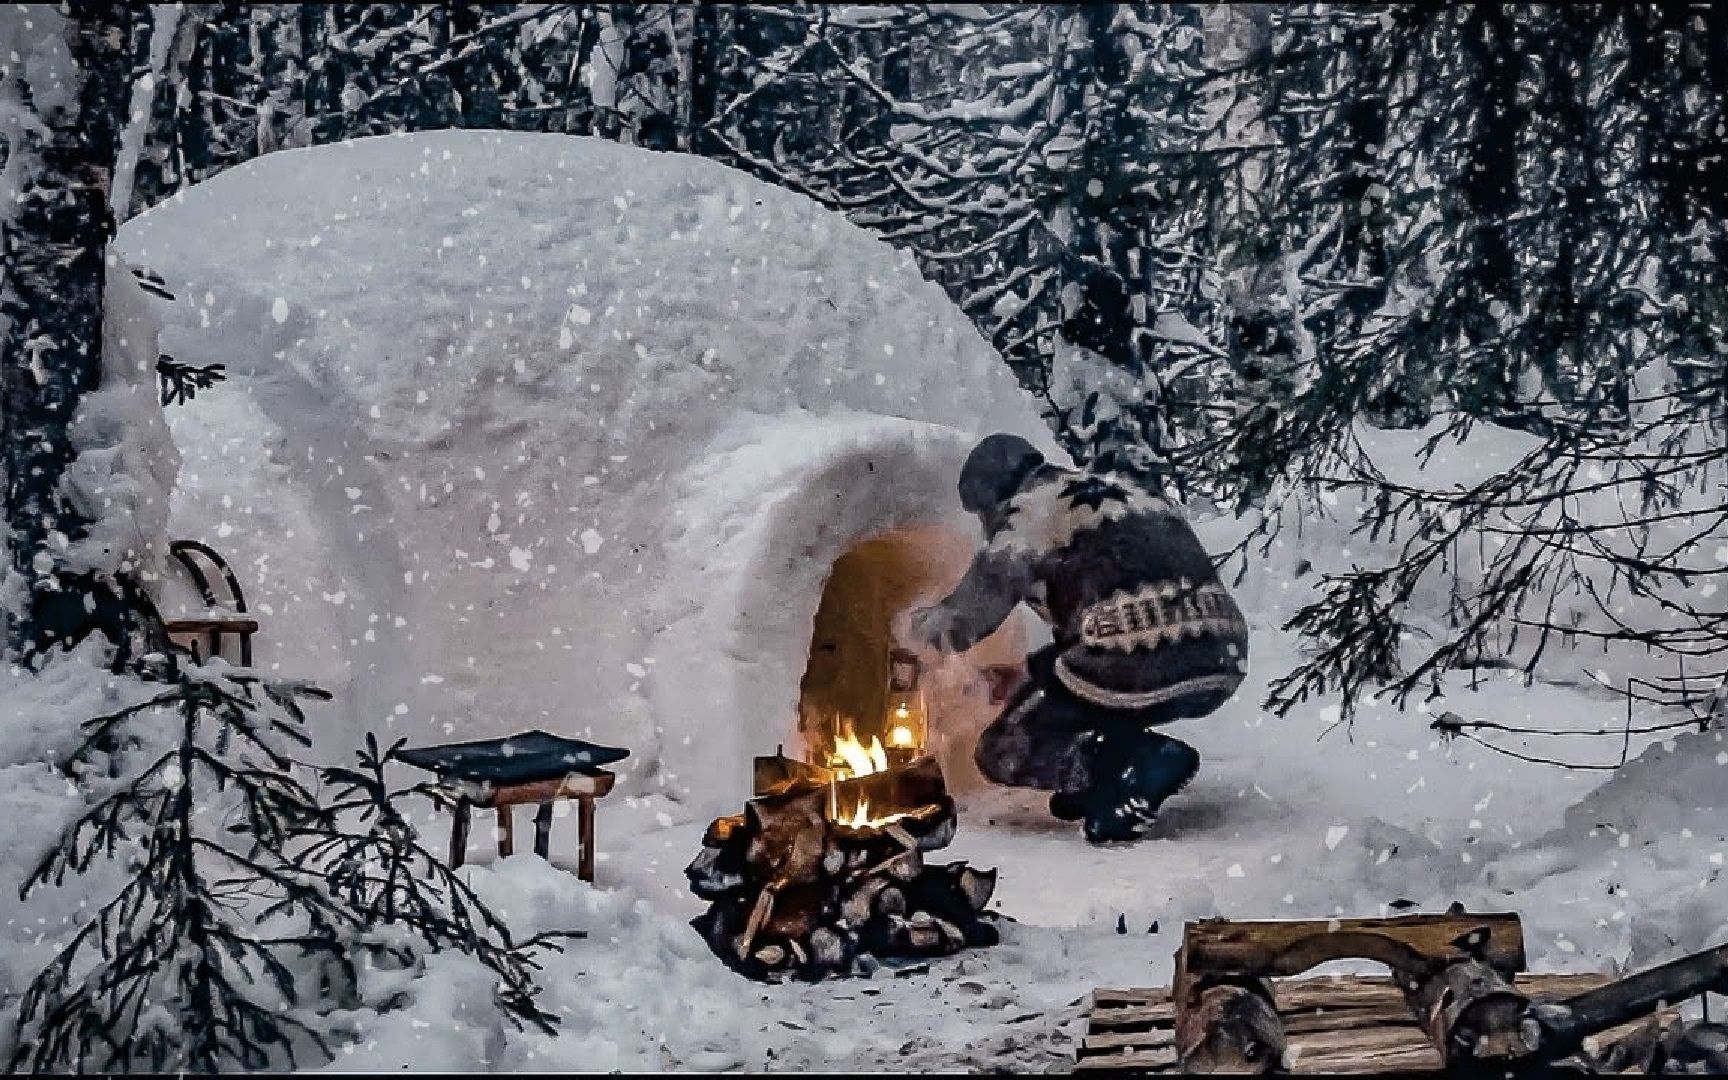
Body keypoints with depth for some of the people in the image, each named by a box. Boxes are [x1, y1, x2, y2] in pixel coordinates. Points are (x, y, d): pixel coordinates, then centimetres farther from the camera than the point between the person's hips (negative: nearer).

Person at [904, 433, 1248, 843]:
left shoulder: (1032, 506, 8)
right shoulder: (1124, 491, 30)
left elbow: (988, 590, 2)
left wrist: (925, 624, 24)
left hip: (1139, 671, -8)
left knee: (1004, 754, 10)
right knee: (1046, 669, 30)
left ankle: (1143, 763, -8)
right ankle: (1107, 779, 13)